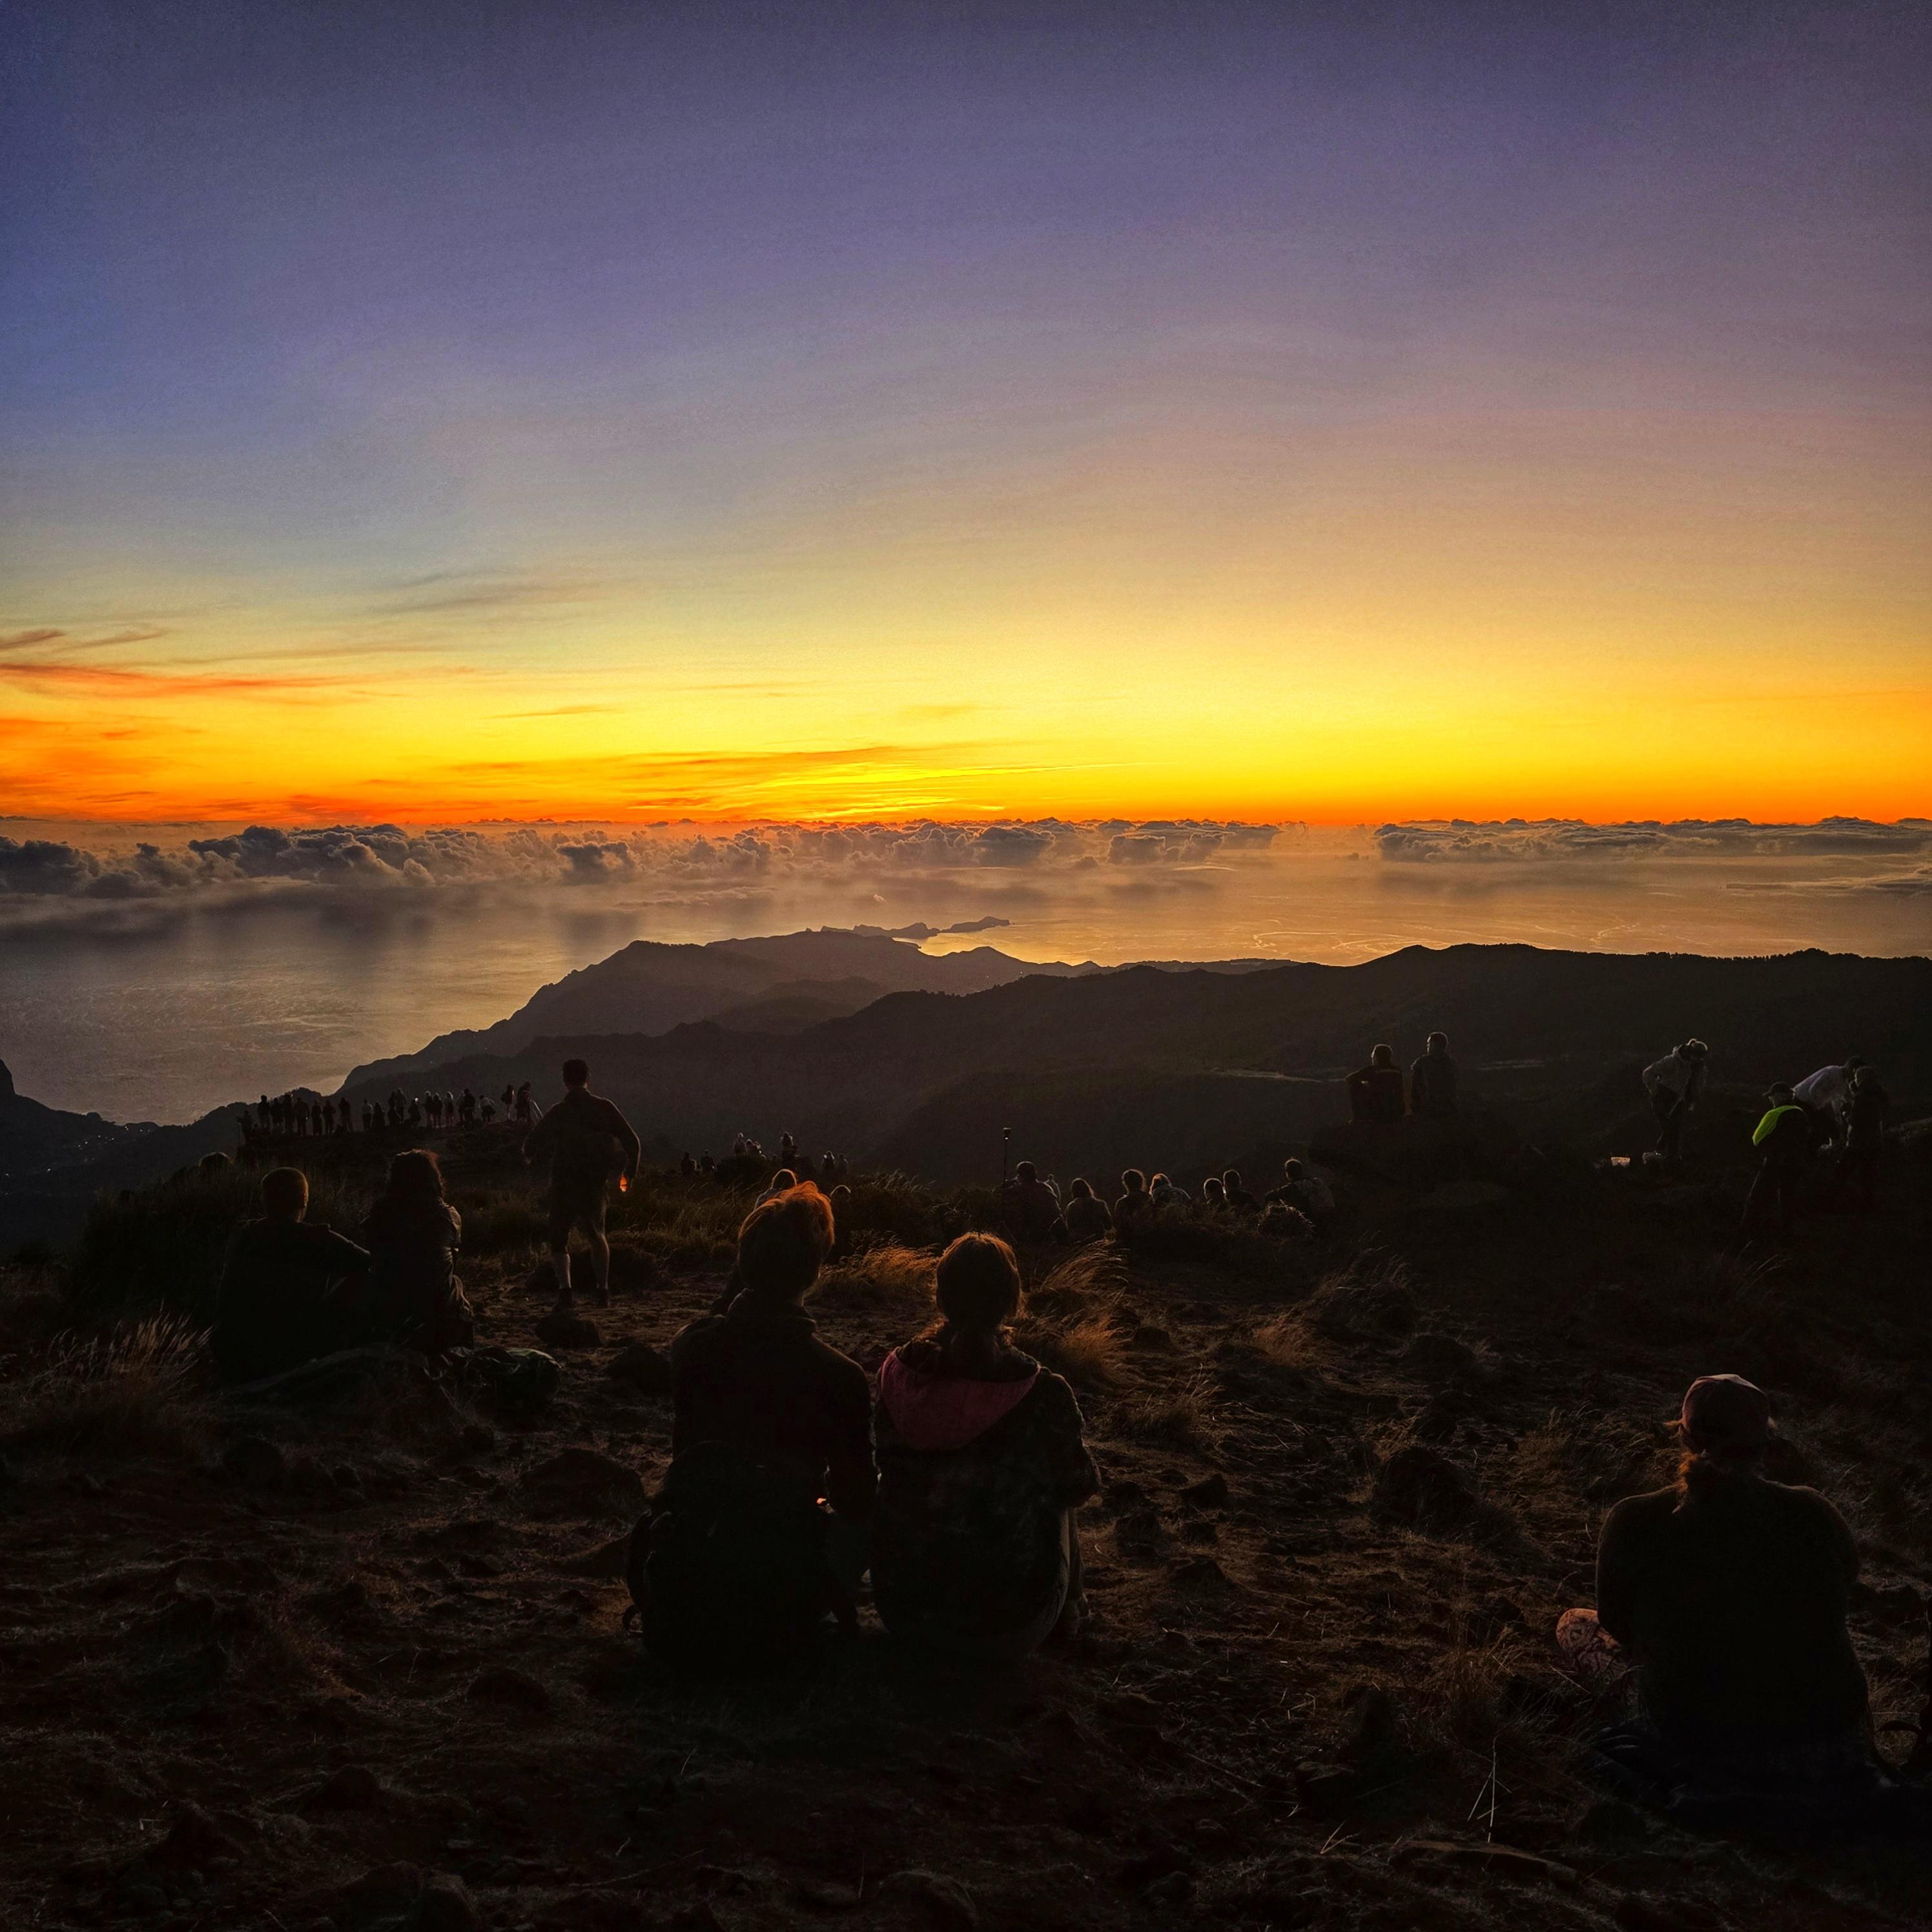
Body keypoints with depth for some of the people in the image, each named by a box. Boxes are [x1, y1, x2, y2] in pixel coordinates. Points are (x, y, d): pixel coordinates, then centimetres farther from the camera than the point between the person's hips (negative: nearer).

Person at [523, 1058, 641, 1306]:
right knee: (596, 1235, 24)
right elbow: (633, 1143, -4)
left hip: (564, 1185, -2)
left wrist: (533, 1158, 14)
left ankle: (564, 1286, -16)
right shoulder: (603, 1107, -4)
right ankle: (603, 1288, 22)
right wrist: (630, 1173, 12)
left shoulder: (558, 1112, -9)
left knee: (559, 1241, 8)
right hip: (595, 1185, 2)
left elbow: (530, 1146, -11)